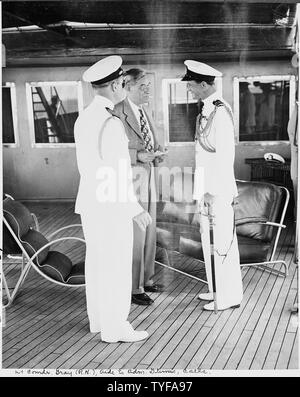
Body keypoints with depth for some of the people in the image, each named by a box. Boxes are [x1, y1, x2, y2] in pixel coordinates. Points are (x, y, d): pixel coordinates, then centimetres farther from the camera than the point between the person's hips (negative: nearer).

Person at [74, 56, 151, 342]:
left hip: (89, 202, 9)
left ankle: (99, 319, 30)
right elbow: (117, 175, -22)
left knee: (97, 262, 17)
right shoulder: (111, 124, -22)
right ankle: (115, 329, 14)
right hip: (111, 206, -9)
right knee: (116, 268, 2)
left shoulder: (84, 119, 7)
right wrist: (136, 209, -13)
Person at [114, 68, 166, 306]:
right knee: (135, 236, -4)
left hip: (148, 180, 9)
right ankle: (134, 288, 8)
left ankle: (147, 280, 29)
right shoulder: (117, 113, -13)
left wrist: (156, 155, 0)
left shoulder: (145, 113, 14)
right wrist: (137, 156, -24)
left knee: (150, 234, 15)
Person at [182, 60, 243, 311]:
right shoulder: (206, 111, 11)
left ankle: (230, 297, 14)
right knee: (212, 240, 16)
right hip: (207, 186, 9)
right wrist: (203, 191, 12)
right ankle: (218, 289, 30)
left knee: (224, 242, 1)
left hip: (220, 189, -9)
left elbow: (225, 156, -19)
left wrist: (212, 192, -17)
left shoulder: (221, 112, -16)